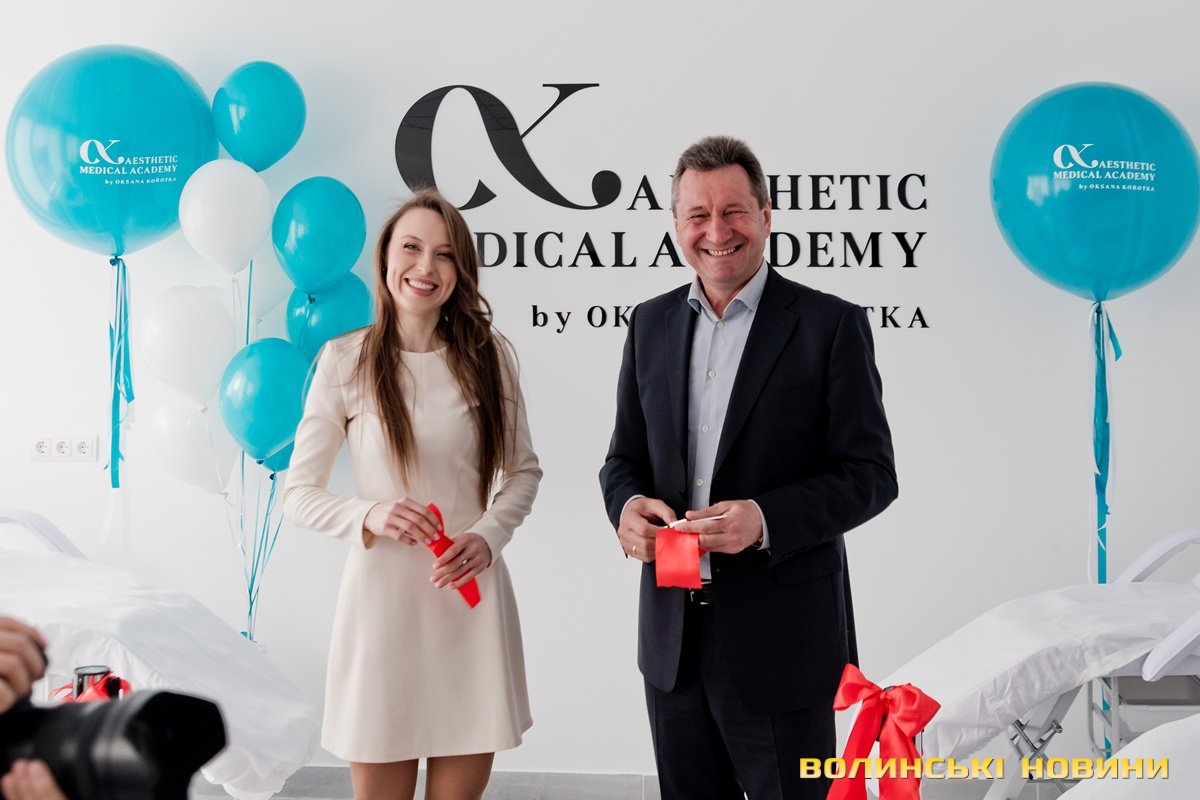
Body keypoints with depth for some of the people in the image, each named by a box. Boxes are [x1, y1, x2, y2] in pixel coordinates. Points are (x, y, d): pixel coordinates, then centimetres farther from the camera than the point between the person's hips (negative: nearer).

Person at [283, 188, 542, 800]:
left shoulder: (487, 355, 3)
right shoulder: (345, 359, -3)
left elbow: (523, 470, 12)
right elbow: (299, 494, 1)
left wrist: (488, 536, -6)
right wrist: (370, 516, -18)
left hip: (472, 596, 2)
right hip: (383, 594, -2)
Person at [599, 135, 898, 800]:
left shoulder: (831, 326, -7)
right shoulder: (651, 324, 8)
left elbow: (870, 473, -9)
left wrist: (767, 519, -24)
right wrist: (628, 506, -10)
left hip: (781, 637, -4)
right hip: (672, 636, 5)